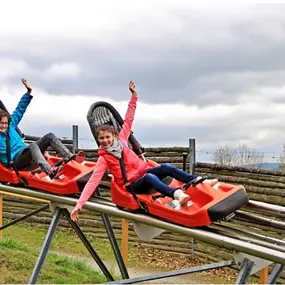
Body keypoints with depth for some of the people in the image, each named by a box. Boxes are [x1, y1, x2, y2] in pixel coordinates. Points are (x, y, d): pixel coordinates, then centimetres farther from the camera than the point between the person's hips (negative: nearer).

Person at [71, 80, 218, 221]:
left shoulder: (121, 139, 5)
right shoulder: (103, 158, -6)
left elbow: (128, 119, 6)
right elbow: (93, 180, -13)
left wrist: (133, 94, 3)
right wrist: (79, 204, -23)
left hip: (144, 172, 6)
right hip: (133, 184, -5)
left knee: (166, 167, -22)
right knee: (149, 177, -37)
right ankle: (176, 194, -63)